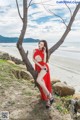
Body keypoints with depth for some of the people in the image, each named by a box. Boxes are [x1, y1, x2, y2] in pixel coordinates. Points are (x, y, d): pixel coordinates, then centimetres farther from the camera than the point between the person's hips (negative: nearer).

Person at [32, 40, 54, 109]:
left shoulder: (44, 52, 4)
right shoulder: (35, 50, 8)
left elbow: (44, 61, -6)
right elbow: (33, 59, -2)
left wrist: (44, 52, -9)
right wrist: (40, 65, -12)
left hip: (44, 67, -4)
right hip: (38, 68, 4)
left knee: (38, 80, -30)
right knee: (42, 84, -3)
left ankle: (49, 95, -23)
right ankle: (47, 100, 5)